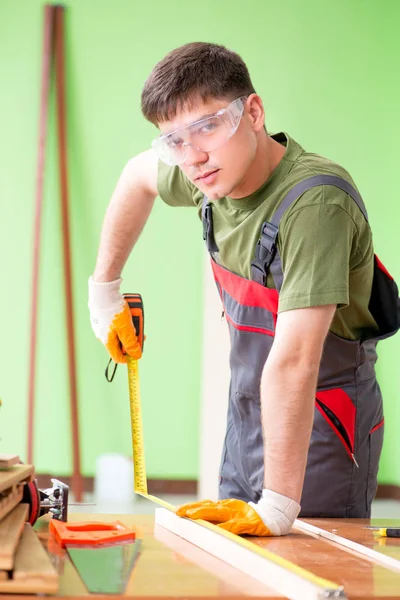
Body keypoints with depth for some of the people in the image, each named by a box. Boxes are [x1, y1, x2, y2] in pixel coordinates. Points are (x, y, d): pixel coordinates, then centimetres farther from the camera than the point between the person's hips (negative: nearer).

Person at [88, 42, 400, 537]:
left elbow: (293, 362, -38)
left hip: (319, 425, -8)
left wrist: (278, 509, -41)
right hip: (248, 414, 8)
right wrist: (103, 289, 18)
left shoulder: (315, 201, -31)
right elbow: (138, 175, 20)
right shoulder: (218, 168, -6)